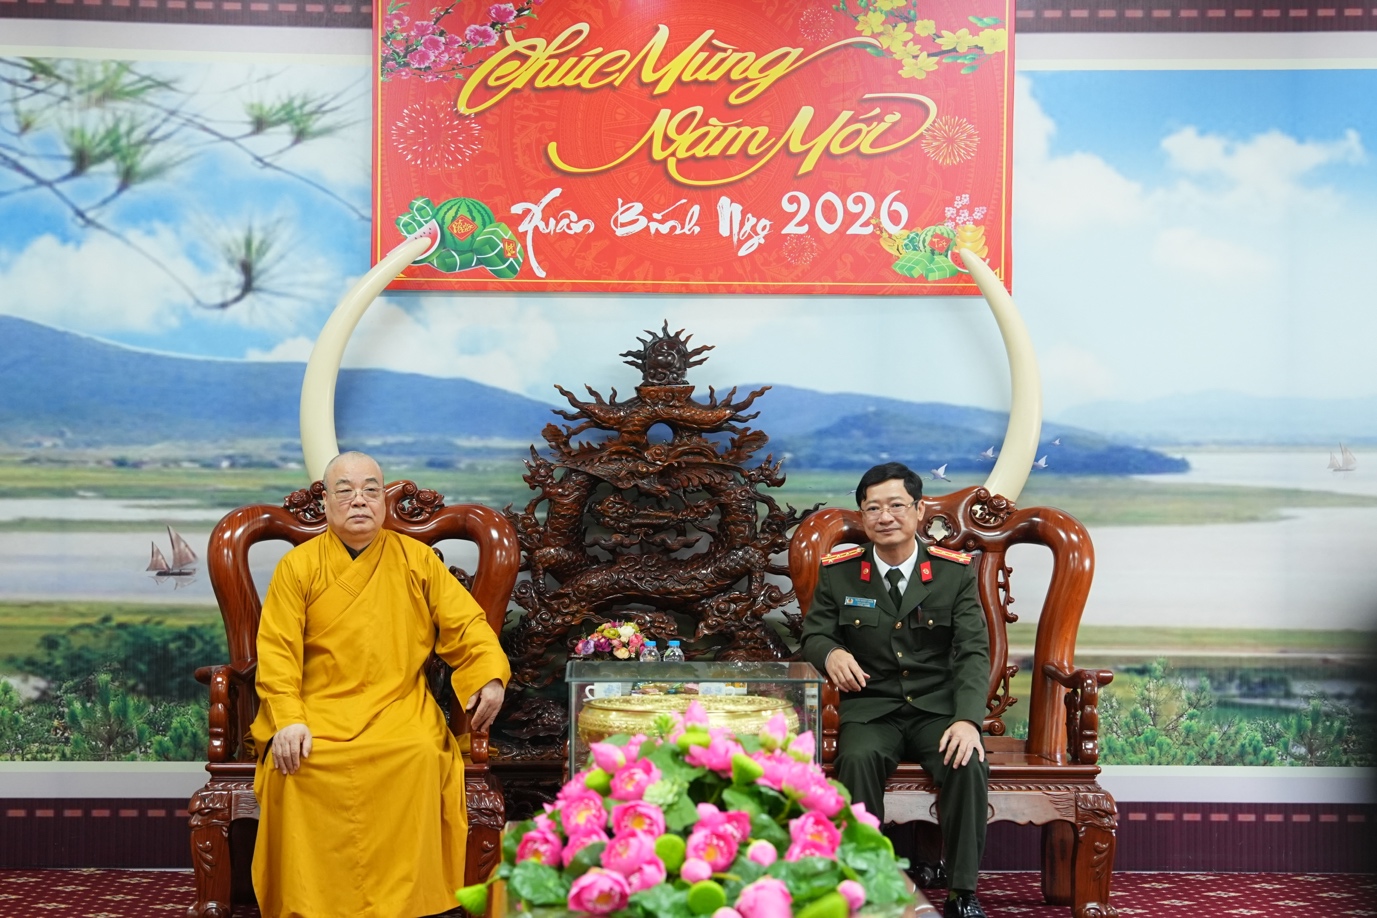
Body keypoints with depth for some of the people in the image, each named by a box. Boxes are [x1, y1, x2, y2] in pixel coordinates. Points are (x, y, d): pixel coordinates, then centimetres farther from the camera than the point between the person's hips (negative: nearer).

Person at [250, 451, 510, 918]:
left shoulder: (417, 559, 10)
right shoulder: (297, 565, 7)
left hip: (399, 707, 0)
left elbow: (465, 624, 8)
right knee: (295, 763, -29)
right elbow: (277, 651, 0)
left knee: (422, 755, -30)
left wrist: (490, 676, -12)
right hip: (318, 709, 0)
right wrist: (288, 719, -16)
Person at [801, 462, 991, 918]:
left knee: (969, 763, -29)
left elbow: (973, 653, -4)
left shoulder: (956, 571, 1)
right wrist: (830, 652, -17)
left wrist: (968, 719, -21)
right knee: (858, 759, -32)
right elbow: (813, 633, 10)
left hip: (938, 708, 0)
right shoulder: (837, 572, 2)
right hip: (870, 709, 0)